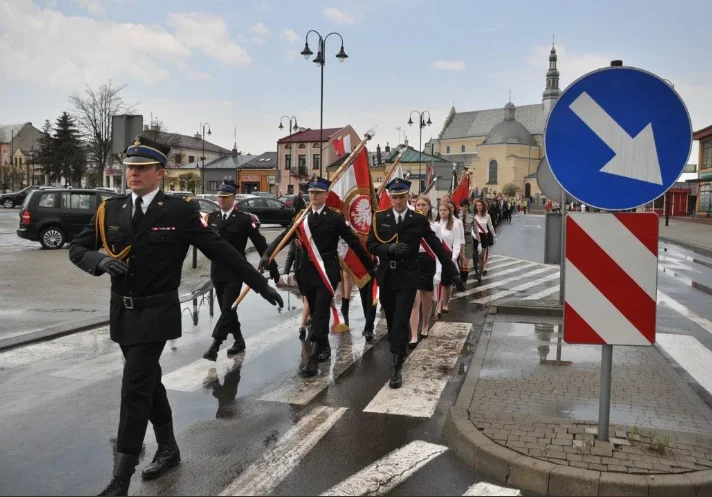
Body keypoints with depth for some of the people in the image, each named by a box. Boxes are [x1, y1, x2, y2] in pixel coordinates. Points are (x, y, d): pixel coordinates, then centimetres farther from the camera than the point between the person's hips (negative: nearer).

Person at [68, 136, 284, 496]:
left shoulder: (180, 211, -10)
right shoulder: (110, 210, 2)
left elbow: (221, 250, -8)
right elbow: (76, 249, 6)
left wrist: (261, 284, -7)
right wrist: (100, 260, -18)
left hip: (156, 313, -5)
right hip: (121, 311, 5)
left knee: (135, 390, -5)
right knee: (149, 382, 18)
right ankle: (168, 449, 38)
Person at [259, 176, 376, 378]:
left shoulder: (335, 217, -3)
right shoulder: (301, 217, 7)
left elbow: (354, 242, -1)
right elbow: (284, 237, -4)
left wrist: (370, 266, 1)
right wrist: (267, 254, -21)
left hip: (328, 272, -5)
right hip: (308, 271, 5)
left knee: (320, 314, -9)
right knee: (315, 313, 15)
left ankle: (313, 360, -9)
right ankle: (324, 348, 33)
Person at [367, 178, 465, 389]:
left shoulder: (419, 220, -2)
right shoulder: (380, 218, 2)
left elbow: (437, 247, -1)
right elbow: (371, 245, 0)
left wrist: (454, 273, -2)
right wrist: (389, 248, -20)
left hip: (407, 279, -2)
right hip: (386, 278, 3)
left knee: (401, 322, -8)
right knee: (391, 321, 13)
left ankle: (397, 367, -4)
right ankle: (398, 354, 35)